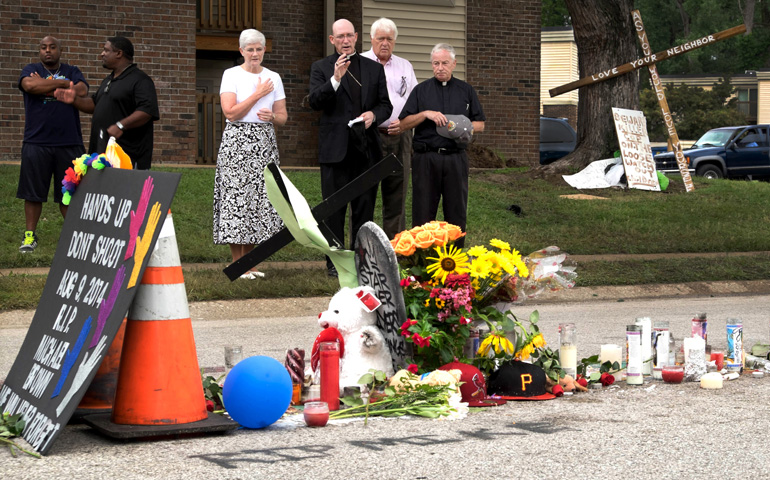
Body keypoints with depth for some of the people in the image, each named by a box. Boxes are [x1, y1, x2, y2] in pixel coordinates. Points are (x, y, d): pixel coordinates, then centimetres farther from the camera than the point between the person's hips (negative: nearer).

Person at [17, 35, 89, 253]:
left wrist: (46, 87, -7)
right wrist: (63, 83, -9)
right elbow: (29, 85, -15)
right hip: (36, 143, -1)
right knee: (32, 192, 1)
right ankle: (30, 235, 9)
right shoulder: (31, 70, 9)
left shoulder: (72, 71, 13)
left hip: (69, 143, 1)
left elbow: (82, 91, -8)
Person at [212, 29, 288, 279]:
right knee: (236, 196, -8)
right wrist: (258, 94, -8)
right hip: (237, 141, -4)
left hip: (265, 142, 4)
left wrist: (272, 116, -10)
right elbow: (230, 112, -10)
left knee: (261, 198, 0)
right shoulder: (231, 75, 1)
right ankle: (237, 264, -3)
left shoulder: (273, 78, 12)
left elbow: (283, 117, 12)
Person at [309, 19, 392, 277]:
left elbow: (386, 104, 13)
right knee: (334, 208, 0)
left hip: (366, 147, 3)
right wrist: (335, 79, -24)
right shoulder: (321, 67, 4)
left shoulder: (374, 68, 13)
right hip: (335, 147, -3)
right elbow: (315, 101, -10)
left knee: (365, 207, 6)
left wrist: (373, 114, -9)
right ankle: (335, 262, 5)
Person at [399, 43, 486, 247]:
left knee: (456, 211, 3)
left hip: (456, 159, 1)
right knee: (423, 212, -1)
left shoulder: (466, 91, 12)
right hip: (425, 159, -1)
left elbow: (480, 124, 12)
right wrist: (425, 114, -13)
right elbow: (404, 124, 3)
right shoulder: (421, 90, 9)